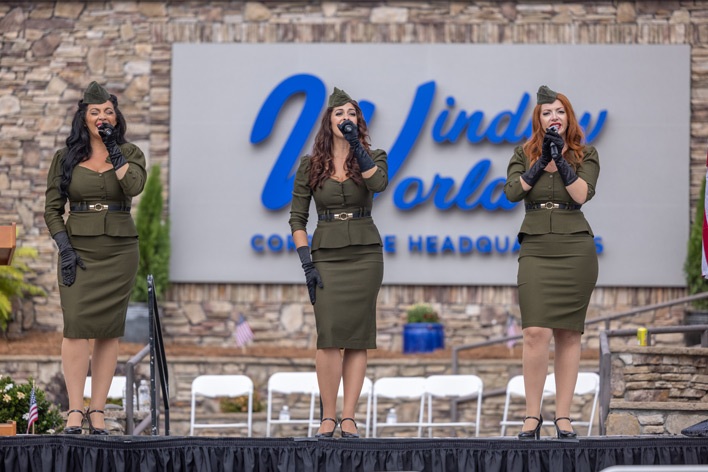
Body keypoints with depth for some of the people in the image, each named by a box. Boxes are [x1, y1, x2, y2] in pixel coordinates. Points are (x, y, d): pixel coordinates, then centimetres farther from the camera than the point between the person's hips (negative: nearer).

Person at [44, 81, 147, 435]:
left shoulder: (130, 154, 7)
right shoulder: (66, 157, 6)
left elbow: (134, 186, -15)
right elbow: (52, 209, 4)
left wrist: (113, 149, -10)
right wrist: (65, 248, -7)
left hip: (119, 249, 1)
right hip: (78, 247, -1)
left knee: (109, 331, 0)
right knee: (77, 326, -12)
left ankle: (97, 411, 4)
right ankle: (75, 410, -9)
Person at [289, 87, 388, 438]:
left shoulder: (371, 158, 6)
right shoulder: (310, 165, 5)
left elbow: (379, 183, -18)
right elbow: (297, 218, 4)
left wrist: (356, 144, -19)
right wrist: (306, 263, -5)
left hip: (365, 254, 1)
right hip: (327, 255, -1)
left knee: (358, 337, -1)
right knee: (329, 337, -10)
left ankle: (349, 417, 2)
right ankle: (328, 417, -3)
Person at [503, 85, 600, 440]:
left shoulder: (585, 155, 8)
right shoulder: (524, 155, 10)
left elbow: (582, 195, -9)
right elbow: (512, 191, -7)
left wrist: (561, 159, -14)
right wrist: (542, 160, -11)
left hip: (576, 249, 0)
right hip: (536, 248, 0)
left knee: (568, 334, 1)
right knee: (536, 332, -12)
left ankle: (563, 416, 6)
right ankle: (532, 414, -6)